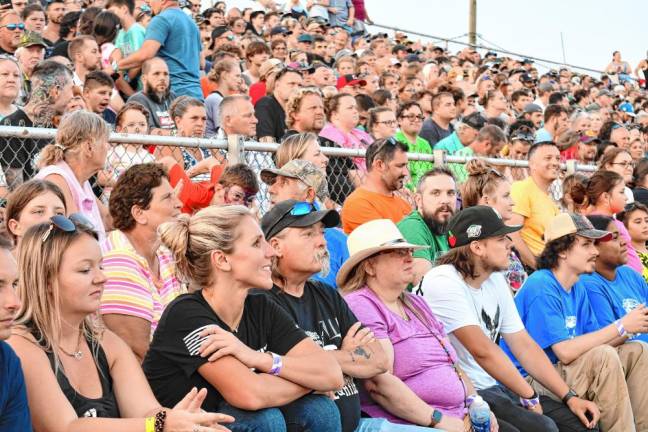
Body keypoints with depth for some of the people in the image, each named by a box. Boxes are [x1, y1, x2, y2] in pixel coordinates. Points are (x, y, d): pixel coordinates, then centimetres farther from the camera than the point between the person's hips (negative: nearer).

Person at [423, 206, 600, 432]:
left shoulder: (496, 280, 10)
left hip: (496, 388, 9)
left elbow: (523, 343, 10)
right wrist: (530, 397, -12)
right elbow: (483, 350, -20)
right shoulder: (443, 283, -16)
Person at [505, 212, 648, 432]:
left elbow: (594, 342, 9)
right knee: (604, 357, -27)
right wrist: (621, 326, -18)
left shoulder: (578, 288, 12)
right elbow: (565, 352, -24)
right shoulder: (542, 288, -17)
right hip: (531, 380, -9)